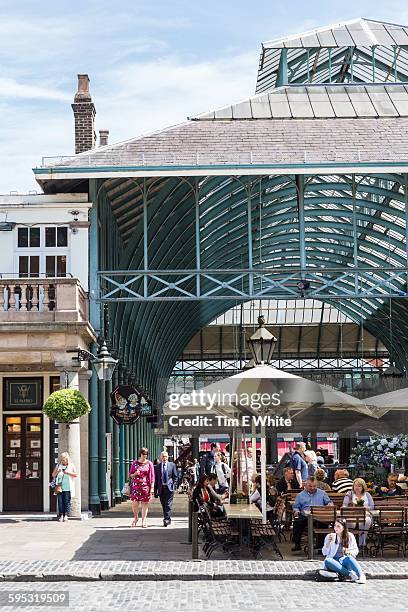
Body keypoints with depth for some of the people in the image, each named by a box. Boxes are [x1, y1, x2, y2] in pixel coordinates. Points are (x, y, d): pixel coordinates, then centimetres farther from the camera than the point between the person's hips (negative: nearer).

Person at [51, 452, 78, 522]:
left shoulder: (71, 466, 10)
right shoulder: (58, 466, 16)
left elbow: (76, 474, 0)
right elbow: (53, 475, 15)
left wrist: (68, 472, -11)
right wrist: (57, 472, -5)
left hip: (68, 487, -2)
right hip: (60, 487, 2)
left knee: (67, 501, -9)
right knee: (60, 501, -5)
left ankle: (66, 515, -9)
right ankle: (61, 515, -3)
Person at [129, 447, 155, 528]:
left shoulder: (149, 464, 5)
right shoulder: (134, 463, 8)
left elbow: (152, 476, 4)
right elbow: (130, 475, 13)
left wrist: (152, 487, -4)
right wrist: (135, 474, -10)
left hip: (145, 486, -1)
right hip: (135, 485, 1)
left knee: (145, 503, 0)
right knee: (134, 502, -6)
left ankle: (143, 520, 6)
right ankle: (136, 517, 17)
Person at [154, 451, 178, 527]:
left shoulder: (172, 465, 3)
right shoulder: (157, 467, 7)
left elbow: (175, 477, 6)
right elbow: (156, 479, 9)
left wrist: (174, 486, -6)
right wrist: (155, 491, 7)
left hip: (169, 488, -2)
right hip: (161, 488, 2)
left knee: (168, 504, -9)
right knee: (163, 505, 7)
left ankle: (167, 519, -12)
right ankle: (167, 519, 17)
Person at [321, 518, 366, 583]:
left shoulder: (350, 536, 6)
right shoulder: (329, 536, 6)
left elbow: (356, 550, 11)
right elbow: (324, 553, 1)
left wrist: (349, 551, -12)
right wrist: (328, 542, -15)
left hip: (345, 559, -1)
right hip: (333, 562, 1)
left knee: (349, 558, -36)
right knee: (327, 561, -35)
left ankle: (361, 576, -50)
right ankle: (350, 574, -41)